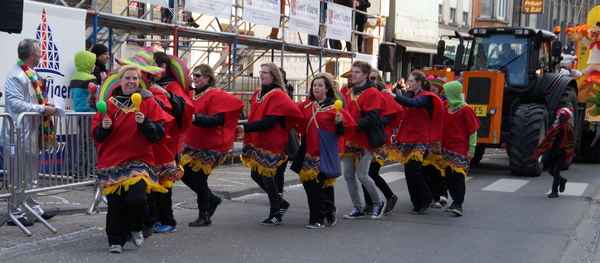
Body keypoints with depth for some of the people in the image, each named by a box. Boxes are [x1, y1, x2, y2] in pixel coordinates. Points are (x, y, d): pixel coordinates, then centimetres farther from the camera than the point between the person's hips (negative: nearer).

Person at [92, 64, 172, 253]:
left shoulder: (149, 103, 3)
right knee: (115, 204, -1)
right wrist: (104, 127, -14)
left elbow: (158, 134, -3)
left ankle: (136, 229, 11)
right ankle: (116, 241, 17)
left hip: (139, 161, -2)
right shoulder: (109, 104, 7)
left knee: (137, 198, -18)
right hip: (112, 161, 2)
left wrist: (145, 123, -19)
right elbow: (96, 135, 7)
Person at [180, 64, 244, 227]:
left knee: (199, 177, -4)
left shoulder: (216, 95, -11)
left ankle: (204, 217, 11)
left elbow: (216, 119, -22)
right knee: (185, 174, 8)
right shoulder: (191, 94, 11)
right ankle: (212, 200, 28)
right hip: (192, 144, 8)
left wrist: (195, 117, -35)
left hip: (209, 146, -8)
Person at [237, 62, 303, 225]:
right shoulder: (258, 94, 12)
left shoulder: (278, 96, -14)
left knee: (266, 176, -4)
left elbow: (269, 121, -22)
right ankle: (280, 202, 29)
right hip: (257, 142, 8)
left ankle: (275, 214, 10)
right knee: (256, 175, 11)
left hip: (271, 143, -8)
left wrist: (246, 128, -25)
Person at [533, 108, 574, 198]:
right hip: (554, 152, 7)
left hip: (563, 152, -7)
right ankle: (562, 181, 35)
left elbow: (564, 128, -33)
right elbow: (548, 138, 16)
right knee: (550, 170, 8)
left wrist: (562, 116, -25)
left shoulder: (568, 127, -8)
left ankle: (555, 191, -1)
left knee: (556, 171, -11)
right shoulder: (555, 126, 12)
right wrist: (541, 151, 15)